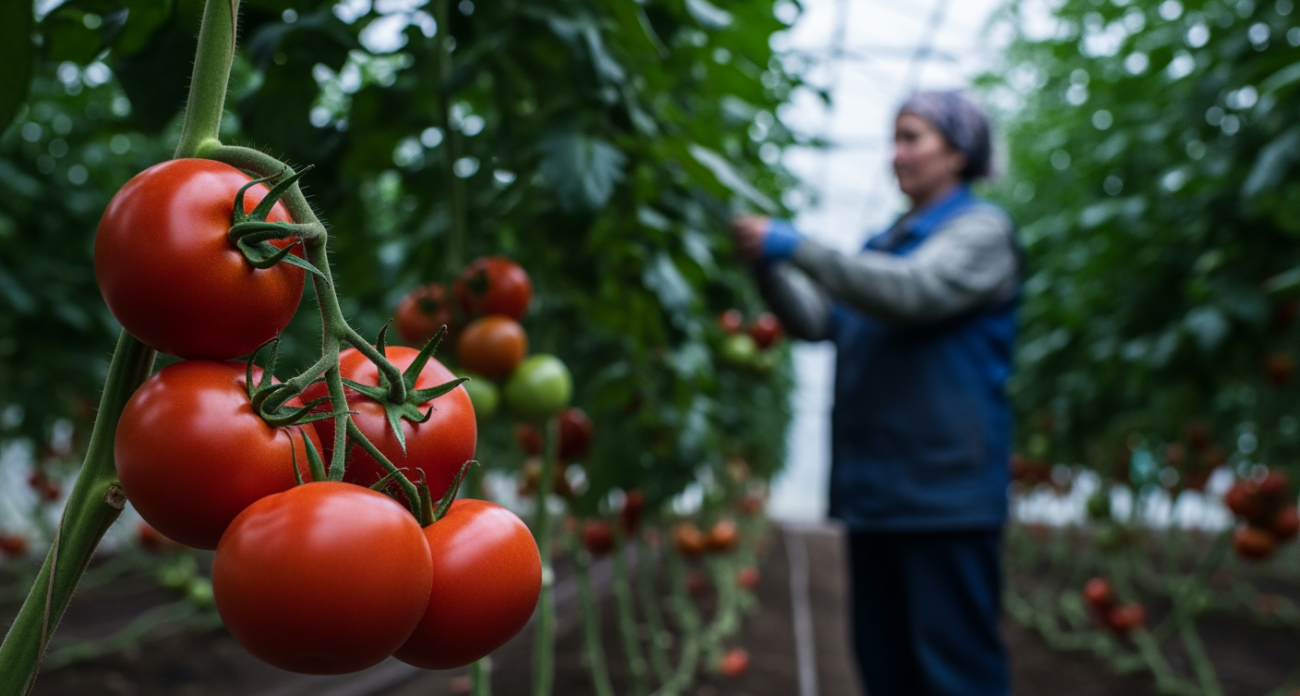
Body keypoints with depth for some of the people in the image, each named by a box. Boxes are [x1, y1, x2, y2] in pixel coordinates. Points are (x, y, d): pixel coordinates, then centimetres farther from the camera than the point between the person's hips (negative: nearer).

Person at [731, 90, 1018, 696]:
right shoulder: (884, 244, 19)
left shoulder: (983, 228, -2)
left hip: (944, 488, -7)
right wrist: (764, 263, -5)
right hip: (873, 486, 7)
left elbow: (915, 292, -20)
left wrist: (796, 248, -21)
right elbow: (815, 321, 11)